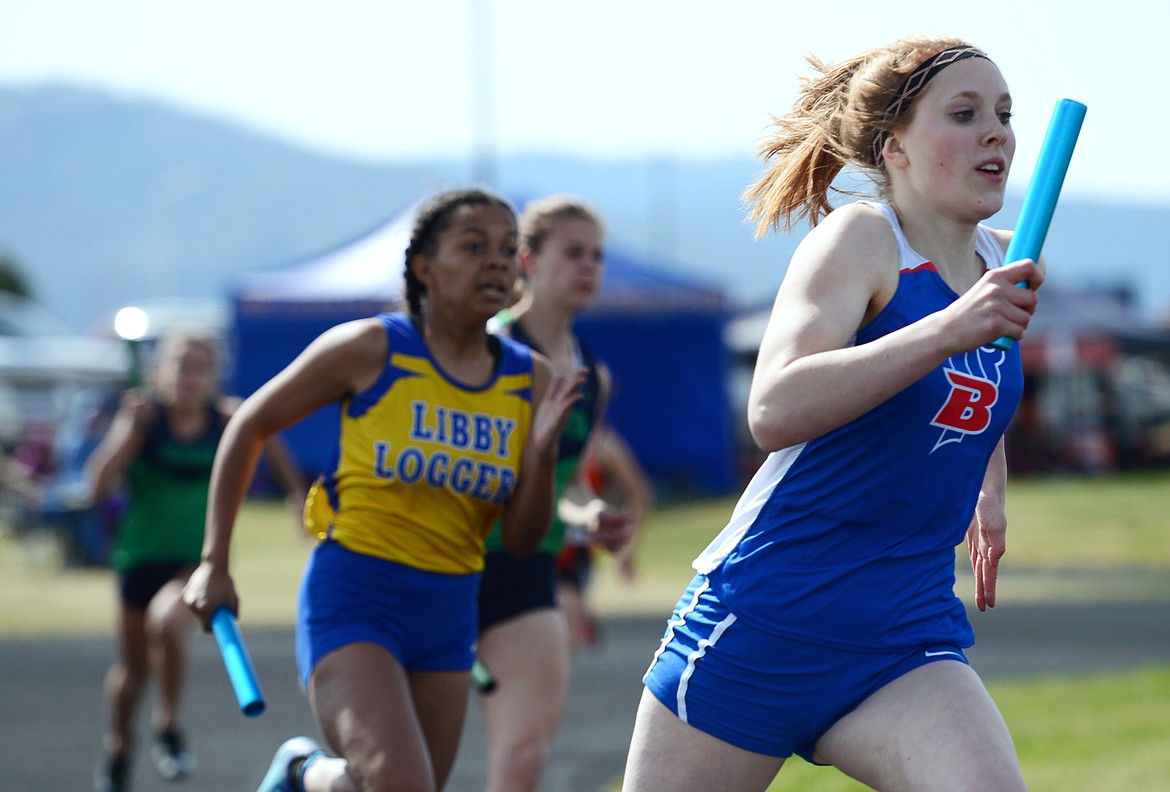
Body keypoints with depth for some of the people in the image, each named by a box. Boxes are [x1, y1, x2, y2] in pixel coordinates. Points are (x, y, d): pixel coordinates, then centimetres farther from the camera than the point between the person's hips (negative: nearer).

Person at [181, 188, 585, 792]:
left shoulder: (529, 380, 2)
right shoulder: (370, 349, -10)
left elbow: (521, 539, 4)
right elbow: (249, 426, 1)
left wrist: (542, 448, -14)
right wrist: (214, 564, -1)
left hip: (448, 614, 5)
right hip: (353, 599, -5)